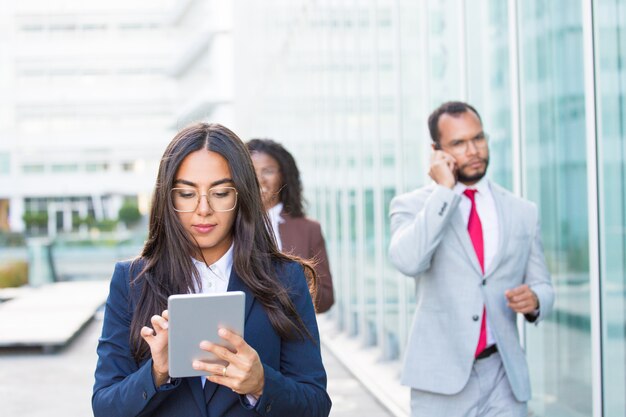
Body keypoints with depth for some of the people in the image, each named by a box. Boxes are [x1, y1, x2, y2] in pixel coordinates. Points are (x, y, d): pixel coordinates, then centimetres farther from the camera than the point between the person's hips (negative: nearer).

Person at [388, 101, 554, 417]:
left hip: (504, 377, 2)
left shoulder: (523, 212, 8)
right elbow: (408, 261, -20)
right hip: (442, 378, -2)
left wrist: (534, 301, -10)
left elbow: (542, 287, 13)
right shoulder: (411, 206, 0)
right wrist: (444, 190, -14)